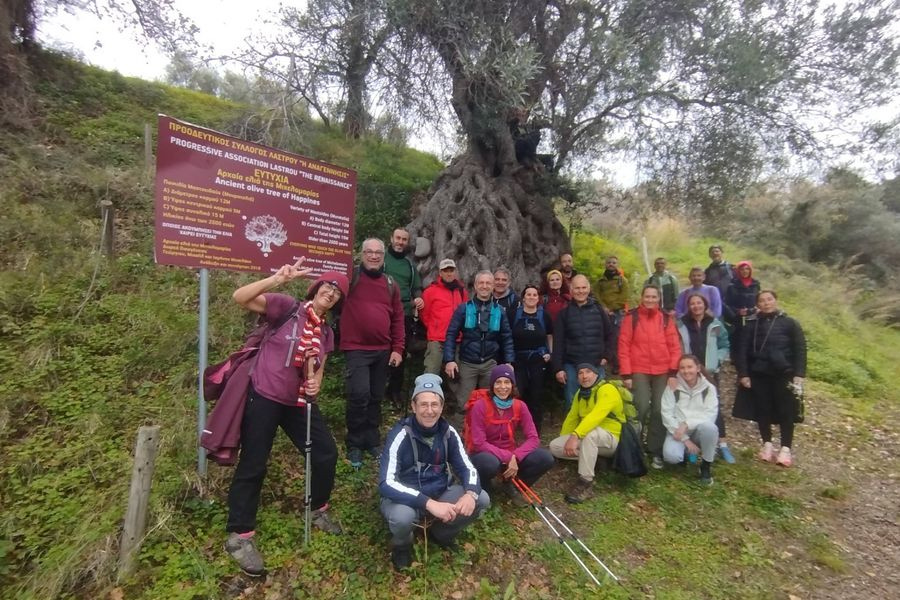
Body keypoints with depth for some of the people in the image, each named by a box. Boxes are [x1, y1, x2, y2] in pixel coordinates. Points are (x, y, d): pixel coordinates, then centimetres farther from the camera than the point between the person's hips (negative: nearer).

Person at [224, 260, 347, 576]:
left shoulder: (326, 332, 9)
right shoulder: (287, 307, -10)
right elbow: (240, 297, -20)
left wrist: (315, 385, -7)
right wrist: (278, 279, -31)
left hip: (299, 401, 7)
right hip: (264, 397, -7)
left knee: (326, 453, 8)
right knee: (253, 466, 2)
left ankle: (318, 510, 33)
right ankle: (239, 537, 21)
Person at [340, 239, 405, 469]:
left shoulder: (391, 284, 10)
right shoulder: (350, 276, 0)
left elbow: (397, 318, 10)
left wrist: (398, 348, 5)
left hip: (383, 350, 4)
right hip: (356, 348, -4)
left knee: (376, 397, 13)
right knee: (359, 394, -12)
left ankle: (372, 441, 30)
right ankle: (354, 445, 8)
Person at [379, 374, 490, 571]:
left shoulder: (448, 432, -8)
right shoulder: (400, 435, -24)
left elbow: (467, 468, -3)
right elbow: (386, 484, -32)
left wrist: (470, 494, -27)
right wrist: (429, 503, -41)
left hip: (439, 493, 5)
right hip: (406, 498, -4)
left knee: (482, 499, -14)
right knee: (402, 516, -37)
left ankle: (441, 533, 13)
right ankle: (401, 545, 2)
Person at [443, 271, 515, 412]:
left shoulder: (499, 311, 5)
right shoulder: (463, 308, -2)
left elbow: (507, 338, 7)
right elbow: (451, 334, -4)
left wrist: (509, 362, -1)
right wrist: (449, 360, -13)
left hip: (490, 364, 2)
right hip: (467, 364, -2)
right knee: (464, 403, 3)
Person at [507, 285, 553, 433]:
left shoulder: (544, 315, 3)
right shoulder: (513, 313, -2)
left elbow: (550, 336, 13)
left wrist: (551, 353, 3)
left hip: (538, 359, 2)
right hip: (518, 359, -1)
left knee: (536, 394, 8)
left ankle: (535, 430, 20)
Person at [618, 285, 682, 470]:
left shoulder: (666, 319, 7)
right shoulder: (631, 317, -1)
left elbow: (675, 347, 6)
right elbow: (624, 346, -3)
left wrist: (673, 373, -2)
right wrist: (626, 374, -7)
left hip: (663, 372, 3)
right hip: (639, 371, -2)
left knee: (660, 410, 3)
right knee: (642, 407, -11)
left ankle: (656, 451, 18)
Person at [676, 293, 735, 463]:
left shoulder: (715, 325, 2)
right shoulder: (681, 325, 2)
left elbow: (725, 347, 5)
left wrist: (715, 362, -8)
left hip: (710, 372, 0)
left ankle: (722, 444, 8)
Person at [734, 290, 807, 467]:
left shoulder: (789, 323, 2)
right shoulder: (751, 325, 6)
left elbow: (800, 350, 0)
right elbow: (743, 350, 5)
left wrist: (799, 374, -9)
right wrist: (743, 374, -2)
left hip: (783, 375, -1)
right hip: (759, 375, 2)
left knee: (785, 412, 1)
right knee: (763, 410, 7)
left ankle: (786, 449, 7)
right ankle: (767, 445, 20)